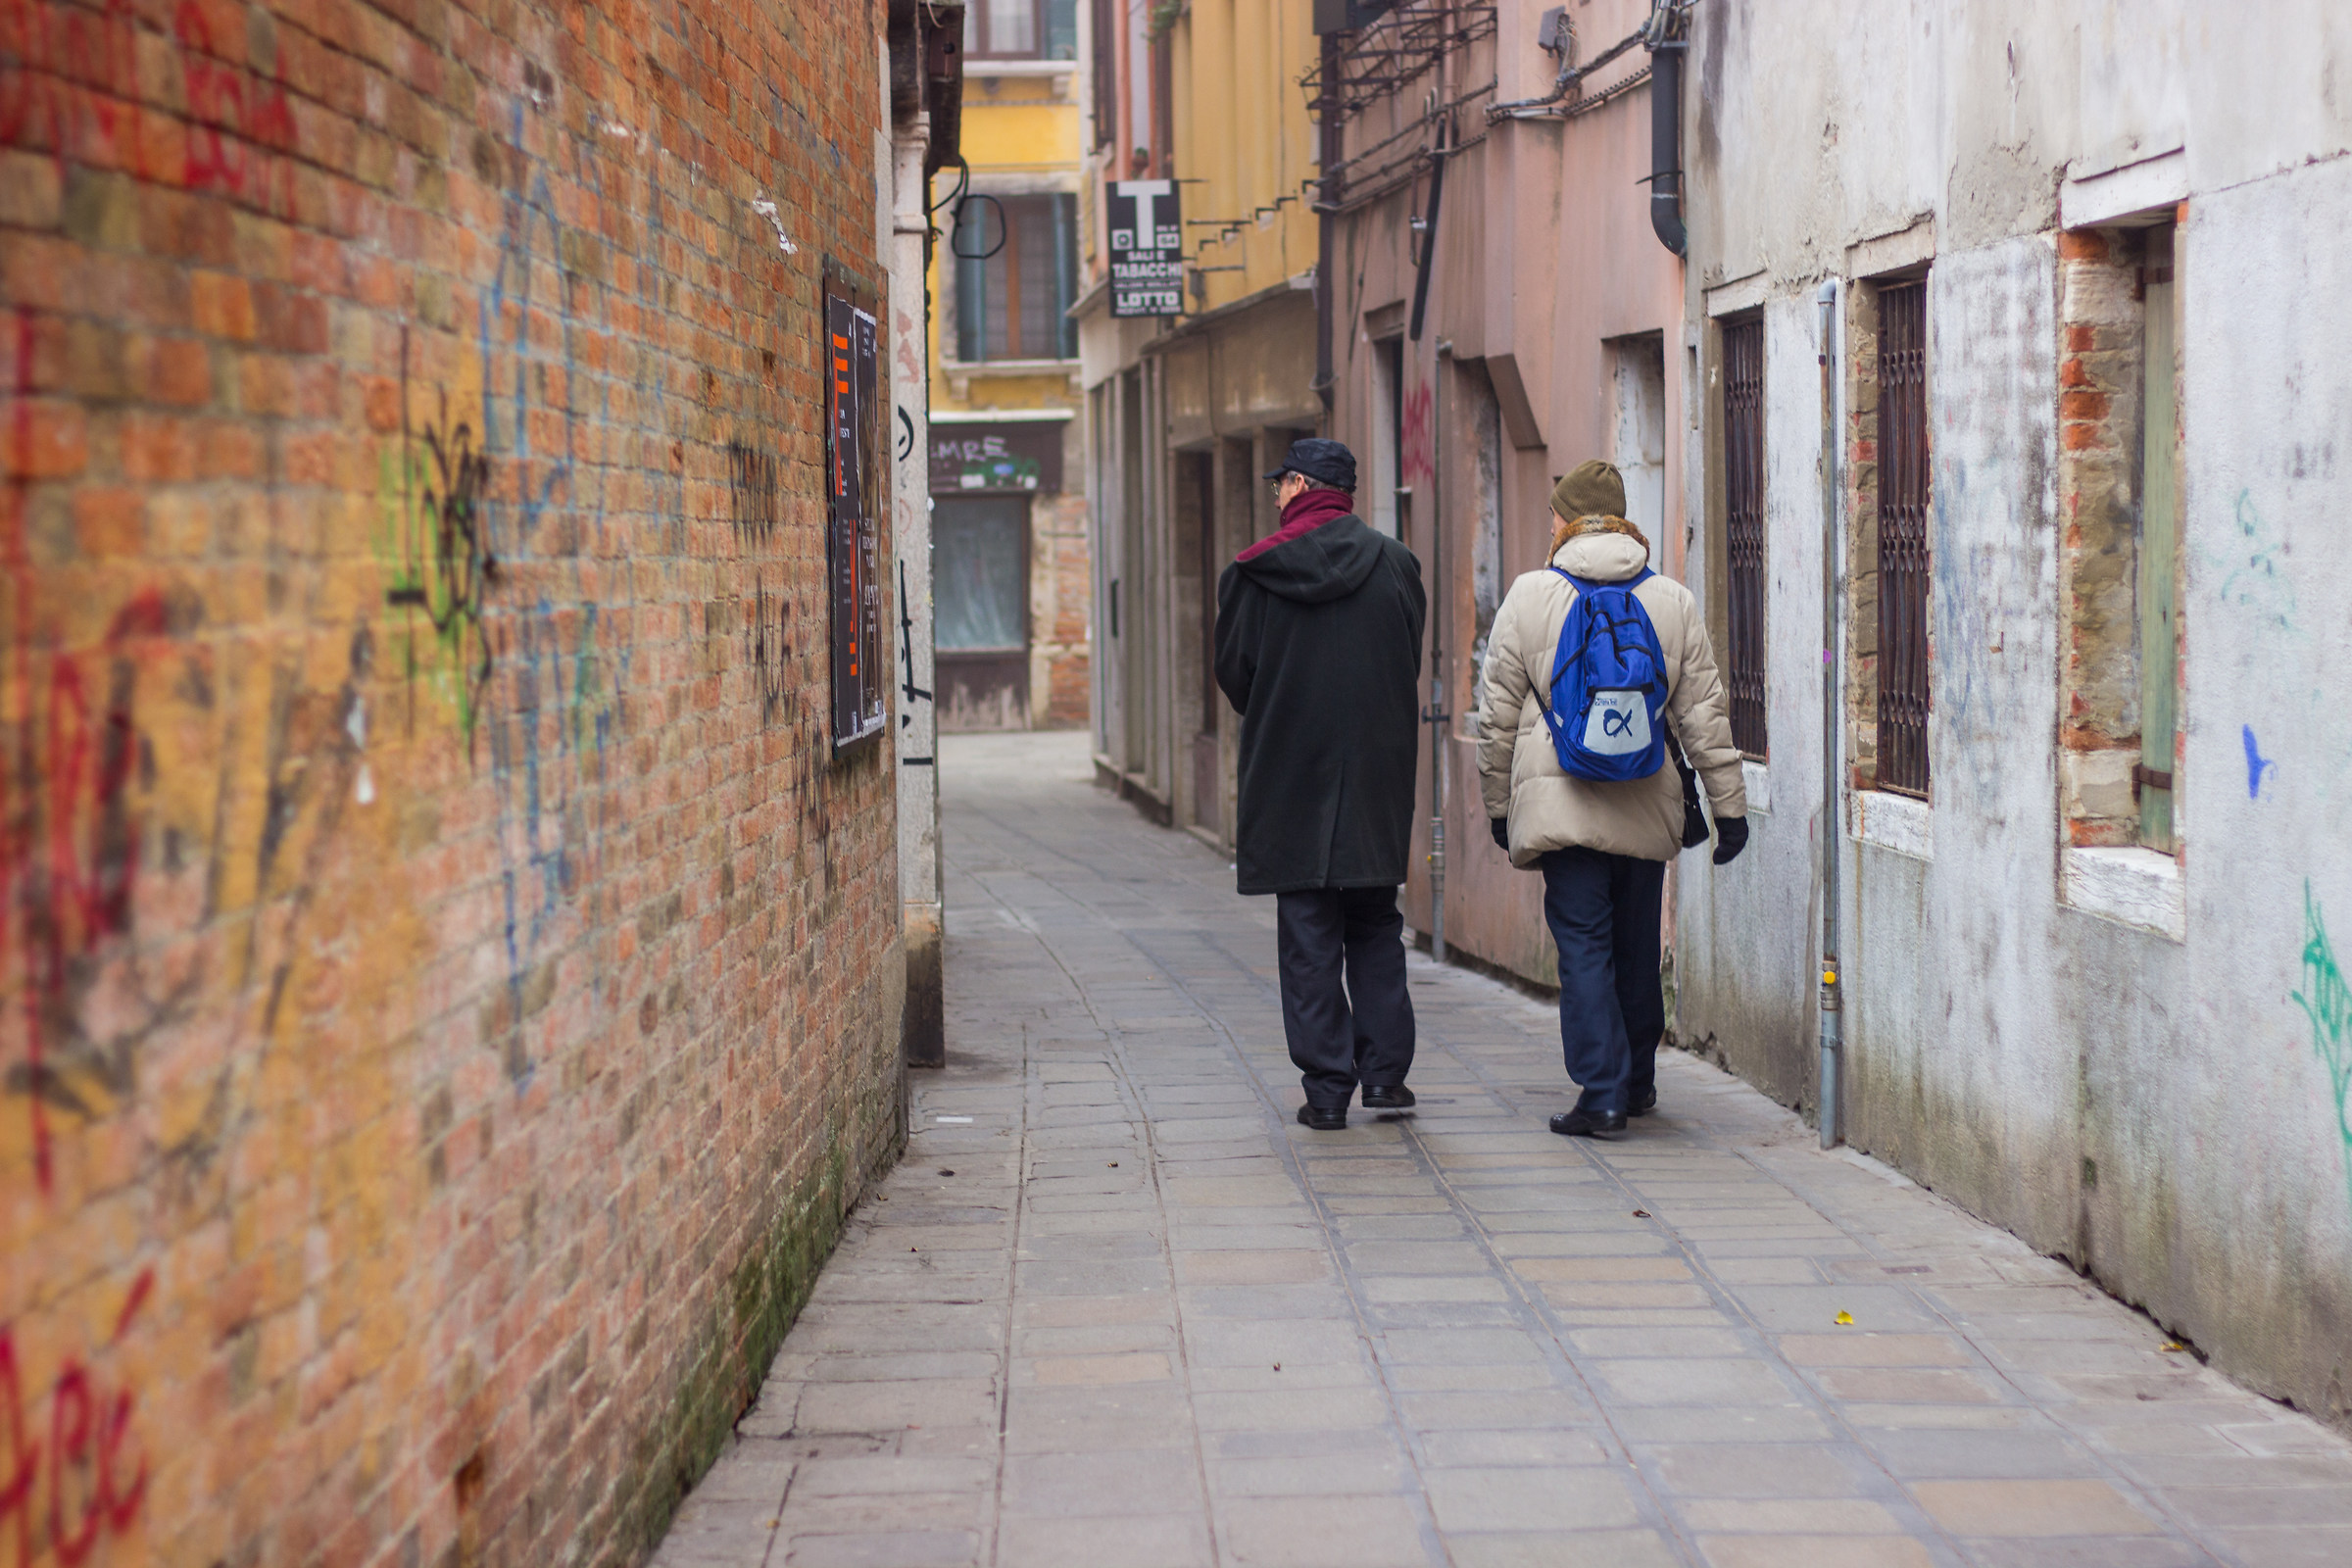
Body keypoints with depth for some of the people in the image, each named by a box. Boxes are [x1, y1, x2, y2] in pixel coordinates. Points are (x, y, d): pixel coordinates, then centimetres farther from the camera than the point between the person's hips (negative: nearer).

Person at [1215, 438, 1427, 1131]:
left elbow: (1233, 673, 1)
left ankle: (1327, 1087, 0)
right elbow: (1411, 668, 6)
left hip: (1290, 776, -2)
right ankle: (1384, 1069, 10)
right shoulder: (1395, 564, 0)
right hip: (1377, 778, 2)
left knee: (1308, 935, 2)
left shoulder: (1254, 574, -6)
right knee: (1375, 926, 15)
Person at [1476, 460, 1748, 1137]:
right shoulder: (1673, 600, 4)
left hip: (1560, 803, -3)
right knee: (1638, 945, 14)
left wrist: (1499, 804, 12)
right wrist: (1729, 805, 9)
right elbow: (1704, 713, 5)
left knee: (1583, 944, -2)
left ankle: (1602, 1091, -9)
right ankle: (1637, 1082, 27)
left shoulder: (1529, 597, -2)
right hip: (1646, 806, 3)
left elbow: (1498, 715, 2)